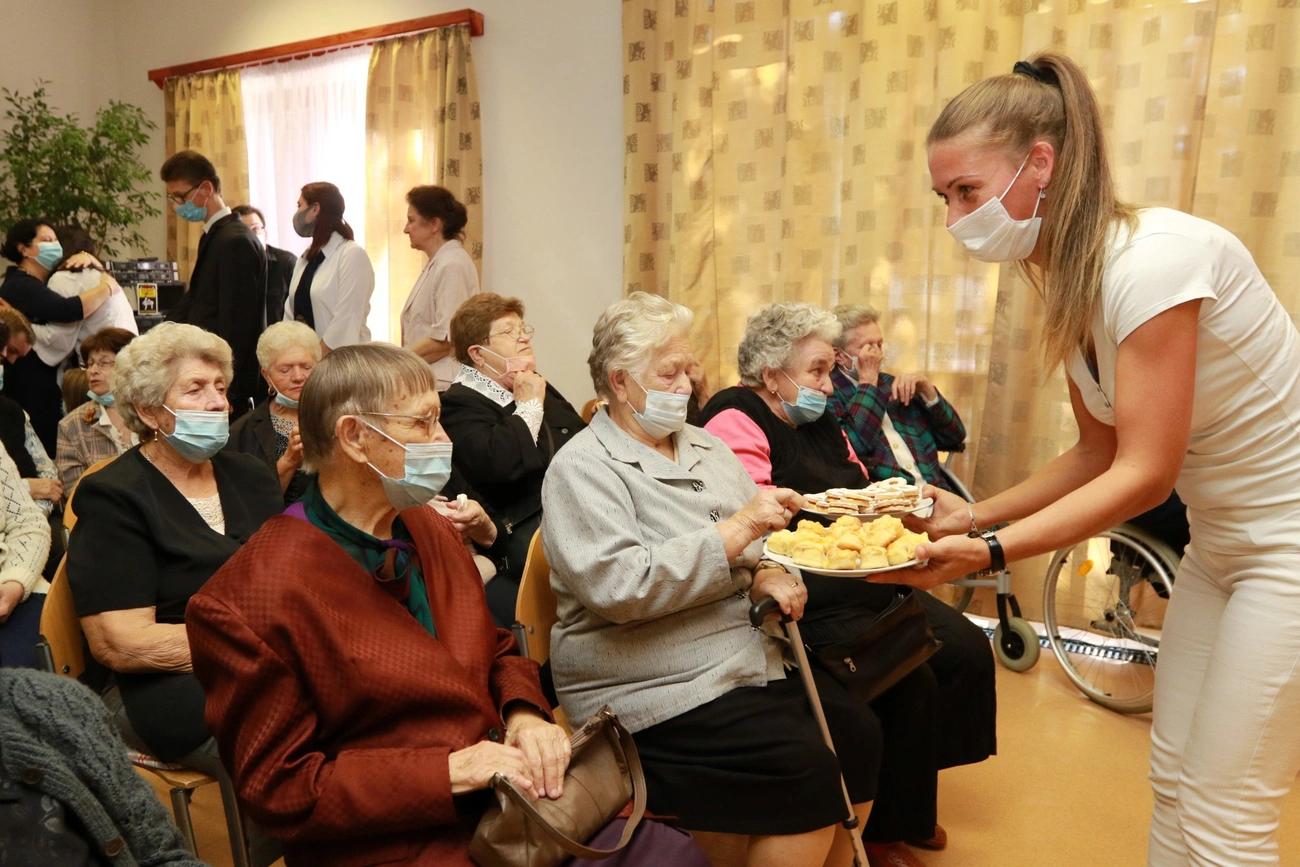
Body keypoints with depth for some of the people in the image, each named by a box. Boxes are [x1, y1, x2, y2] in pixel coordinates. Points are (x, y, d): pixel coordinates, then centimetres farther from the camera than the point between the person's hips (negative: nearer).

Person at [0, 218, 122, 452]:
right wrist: (108, 288, -20)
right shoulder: (20, 286, -15)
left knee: (49, 452, 9)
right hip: (31, 389, -10)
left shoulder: (46, 280, 16)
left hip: (48, 384, 10)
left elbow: (104, 276, 22)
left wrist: (89, 259, 1)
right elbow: (67, 311, -32)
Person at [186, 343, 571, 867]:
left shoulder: (433, 532, 7)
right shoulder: (254, 596, -15)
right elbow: (278, 789, -11)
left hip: (513, 795, 6)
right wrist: (451, 771, -18)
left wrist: (525, 716, -5)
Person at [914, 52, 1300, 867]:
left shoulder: (1150, 257, -26)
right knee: (1174, 777, 14)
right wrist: (975, 515, -4)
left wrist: (989, 551, -28)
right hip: (1220, 544, 8)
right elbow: (1100, 451, 5)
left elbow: (1144, 474, -25)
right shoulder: (1069, 285, 0)